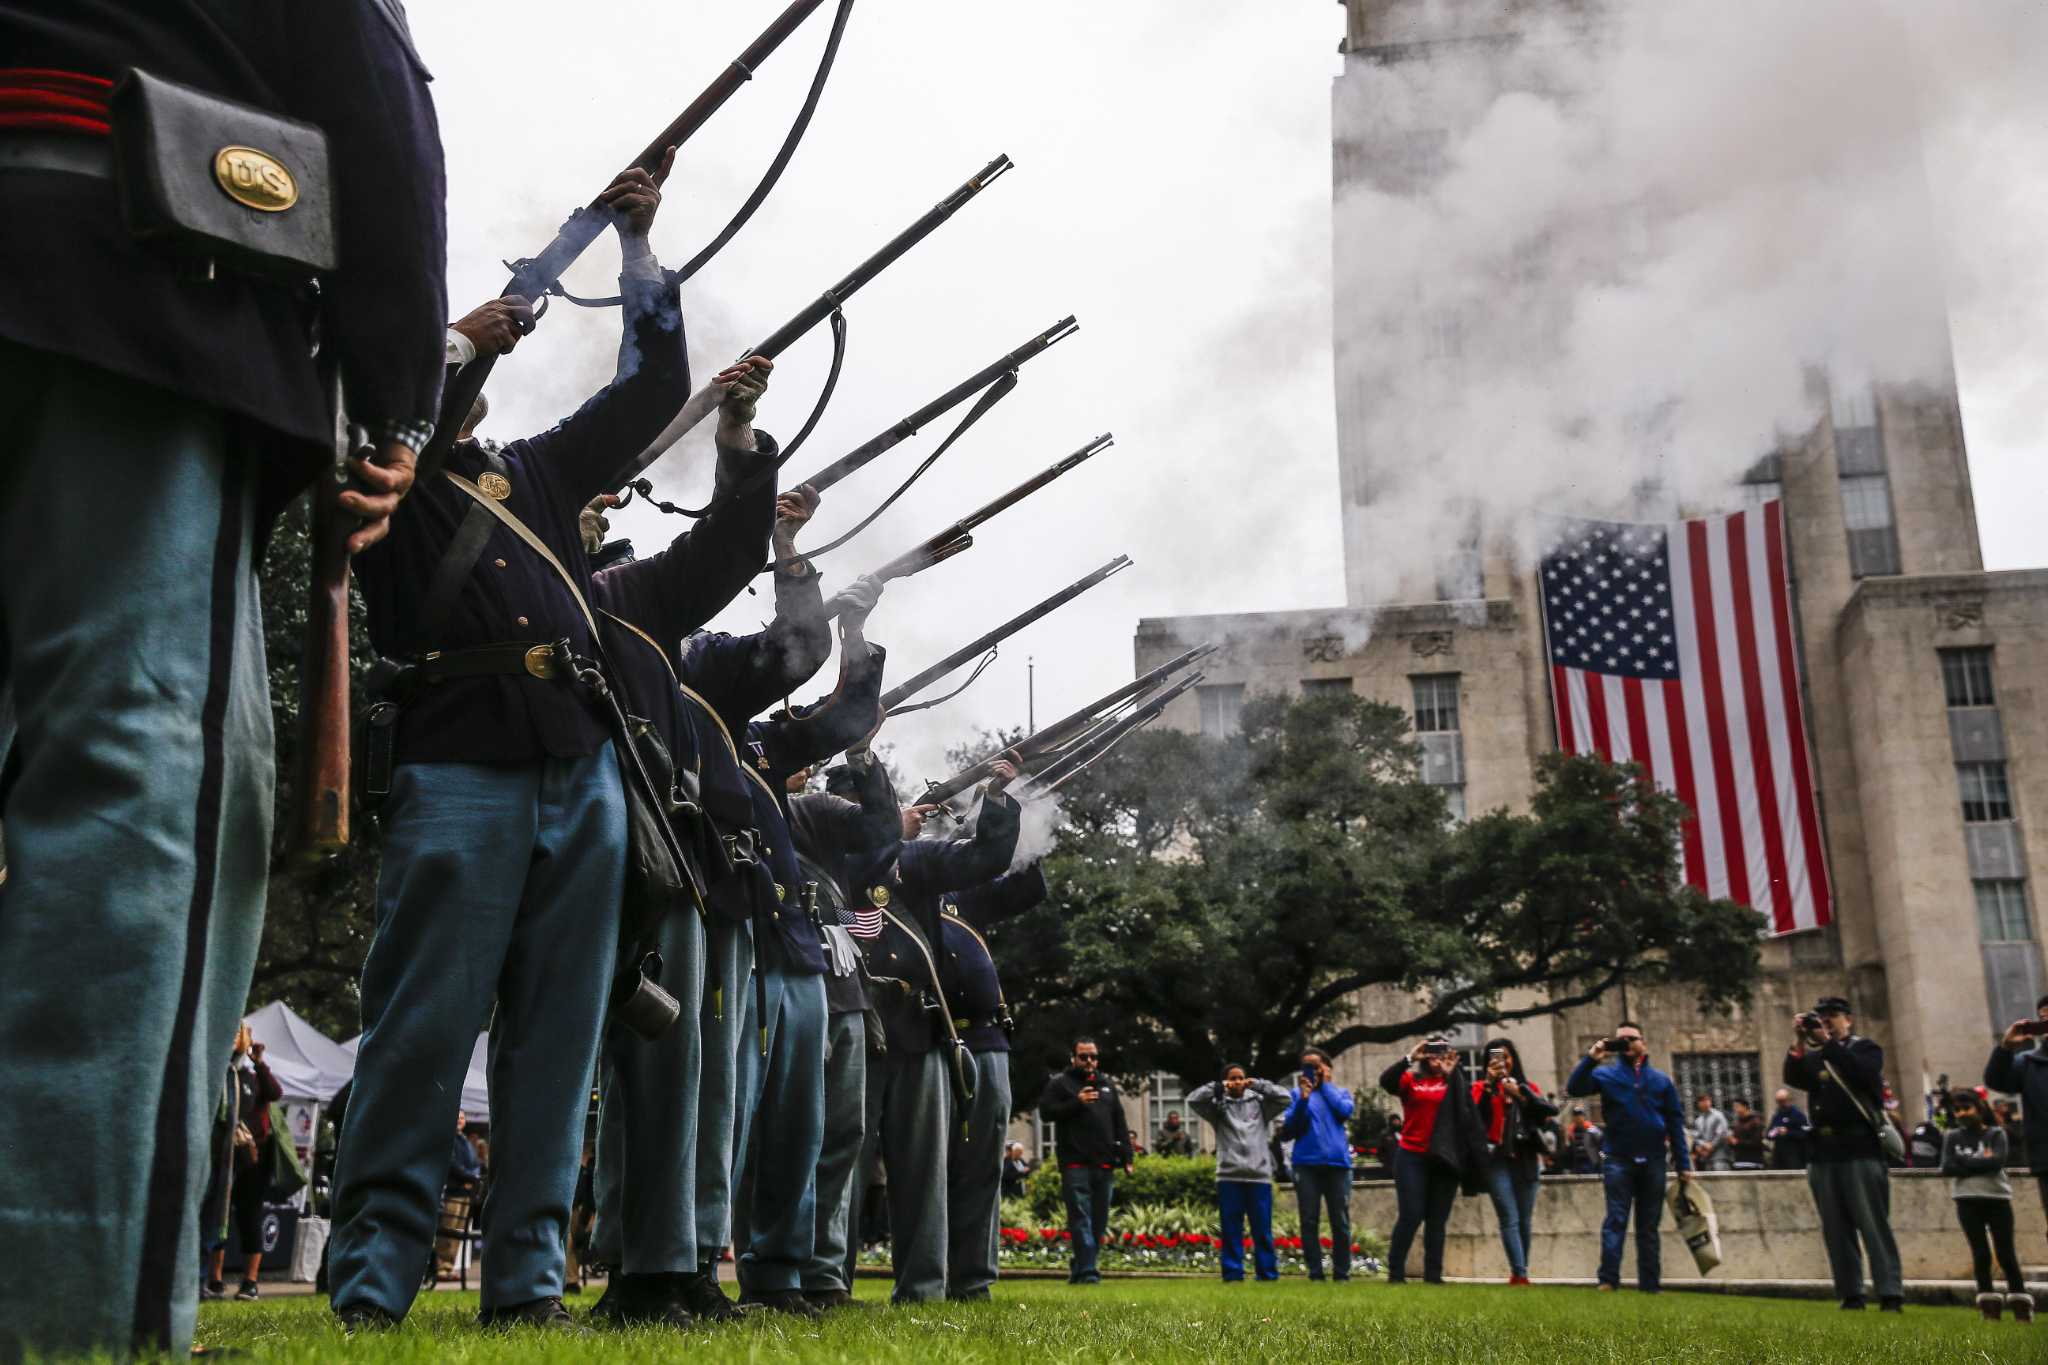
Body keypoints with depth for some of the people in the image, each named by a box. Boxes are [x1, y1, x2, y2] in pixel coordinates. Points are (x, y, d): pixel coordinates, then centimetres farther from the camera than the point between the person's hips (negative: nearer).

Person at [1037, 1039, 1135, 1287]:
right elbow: (1046, 1112, -6)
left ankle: (1079, 1267, 16)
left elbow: (1120, 1124, 20)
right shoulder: (1060, 1082, 6)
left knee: (1099, 1220, 6)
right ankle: (1087, 1270, -11)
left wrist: (1126, 1157, 12)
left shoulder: (1107, 1085, 20)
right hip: (1075, 1162, -5)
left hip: (1104, 1163, 5)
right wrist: (1077, 1102, -15)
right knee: (1081, 1218, -10)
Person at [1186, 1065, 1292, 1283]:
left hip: (1259, 1175, 1)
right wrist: (1217, 1087, -8)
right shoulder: (1218, 1105, 8)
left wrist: (1258, 1085, -3)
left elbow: (1286, 1098, 0)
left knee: (1262, 1229, 5)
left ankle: (1268, 1273, 11)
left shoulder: (1260, 1103, 11)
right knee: (1231, 1230, 3)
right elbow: (1193, 1100, -4)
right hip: (1229, 1177, -1)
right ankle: (1233, 1273, 6)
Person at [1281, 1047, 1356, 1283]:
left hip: (1337, 1162, 0)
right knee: (1309, 1221, -1)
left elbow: (1345, 1111, -9)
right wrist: (1303, 1099, -11)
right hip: (1306, 1164, 0)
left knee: (1340, 1222, 1)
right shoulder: (1297, 1093, 10)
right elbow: (1287, 1131, 0)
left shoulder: (1340, 1092, 13)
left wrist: (1326, 1084, 1)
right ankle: (1315, 1273, 3)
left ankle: (1342, 1273, 8)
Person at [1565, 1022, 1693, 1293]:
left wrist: (1683, 1163, 5)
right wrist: (1590, 1059, -23)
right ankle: (1608, 1280, -13)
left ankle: (1650, 1283, 13)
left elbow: (1675, 1123, 10)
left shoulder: (1661, 1080, 11)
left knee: (1649, 1225, 9)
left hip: (1653, 1161, 3)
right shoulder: (1605, 1074, 4)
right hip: (1618, 1160, -3)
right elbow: (1573, 1088, -12)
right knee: (1616, 1220, -9)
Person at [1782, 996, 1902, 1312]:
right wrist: (1799, 1042, -10)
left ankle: (1891, 1294, -8)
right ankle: (1850, 1295, 8)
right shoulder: (1813, 1055, 17)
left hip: (1859, 1148, -5)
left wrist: (1828, 1042, -16)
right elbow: (1793, 1078, 0)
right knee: (1836, 1229, 5)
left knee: (1873, 1224, -7)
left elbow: (1862, 1073, -15)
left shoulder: (1865, 1048, 6)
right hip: (1823, 1152, 5)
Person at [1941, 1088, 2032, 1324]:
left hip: (1997, 1198, -1)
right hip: (1968, 1201, 1)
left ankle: (2021, 1305, 5)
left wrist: (1964, 1162, -10)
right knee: (1980, 1253, 0)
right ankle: (1988, 1305, 5)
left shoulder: (1996, 1133, 3)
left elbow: (1997, 1162, -14)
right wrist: (1981, 1162, -11)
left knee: (2006, 1253, -4)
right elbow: (1947, 1168, -4)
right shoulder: (1952, 1137, 9)